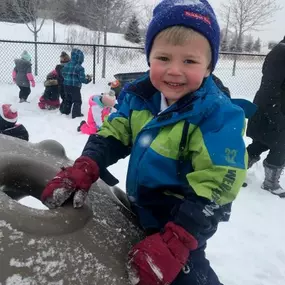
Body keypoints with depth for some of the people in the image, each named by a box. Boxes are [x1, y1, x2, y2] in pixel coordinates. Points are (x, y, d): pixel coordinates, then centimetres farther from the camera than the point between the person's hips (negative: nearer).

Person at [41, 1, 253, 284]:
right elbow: (113, 134, -3)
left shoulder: (217, 115, -27)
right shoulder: (139, 95, -9)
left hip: (184, 225, -6)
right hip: (138, 212, 7)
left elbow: (213, 188, -29)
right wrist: (83, 170, -21)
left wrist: (174, 243, -34)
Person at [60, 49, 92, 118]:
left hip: (66, 86, 7)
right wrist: (88, 79, 1)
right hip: (75, 87, -7)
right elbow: (82, 78, -17)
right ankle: (76, 113, 3)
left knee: (67, 99, 23)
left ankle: (65, 111, 32)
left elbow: (63, 74, 15)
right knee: (77, 101, 3)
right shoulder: (79, 68, -17)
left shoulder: (66, 65, 5)